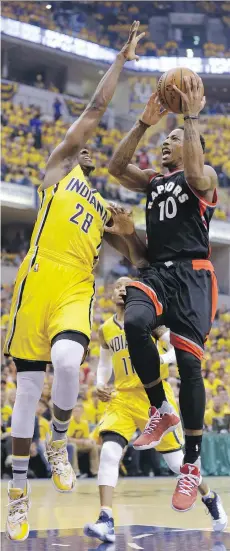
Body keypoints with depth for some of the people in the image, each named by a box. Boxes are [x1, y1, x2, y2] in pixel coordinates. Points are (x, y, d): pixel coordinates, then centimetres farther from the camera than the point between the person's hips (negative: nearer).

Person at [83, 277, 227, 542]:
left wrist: (160, 359, -29)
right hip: (122, 397, 3)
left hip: (154, 395, -3)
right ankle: (106, 520, -22)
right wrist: (100, 384, 3)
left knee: (175, 459, 3)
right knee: (109, 451, -19)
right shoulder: (105, 329, 8)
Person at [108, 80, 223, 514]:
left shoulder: (205, 176, 7)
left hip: (191, 274, -4)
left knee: (188, 363, -12)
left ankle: (192, 464, -1)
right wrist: (144, 123, 8)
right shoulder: (153, 181, 25)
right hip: (156, 271, 5)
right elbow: (116, 167, 12)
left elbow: (193, 173, -18)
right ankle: (160, 410, -12)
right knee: (135, 323, -31)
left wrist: (192, 117, -14)